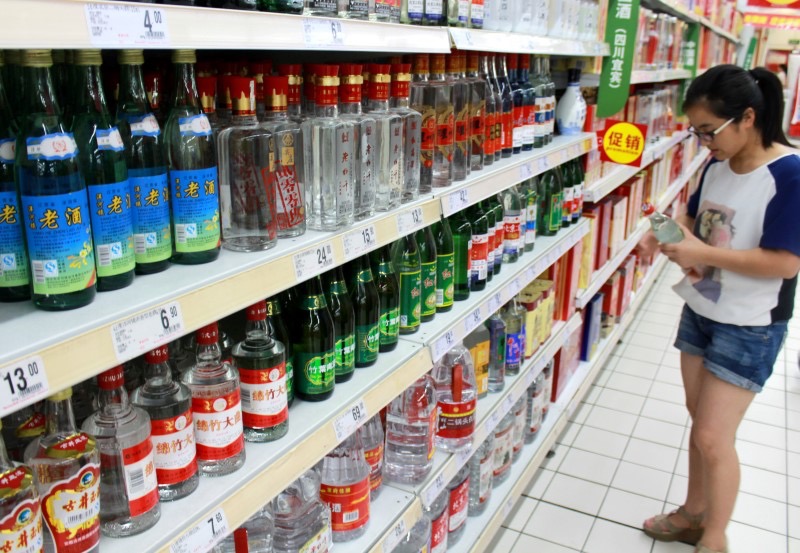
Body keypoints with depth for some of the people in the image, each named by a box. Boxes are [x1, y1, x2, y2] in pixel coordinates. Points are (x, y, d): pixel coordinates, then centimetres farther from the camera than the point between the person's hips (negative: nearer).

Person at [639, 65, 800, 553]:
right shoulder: (717, 167, 2)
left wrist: (705, 254, -27)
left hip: (749, 328, -7)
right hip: (700, 311, 7)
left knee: (713, 437, 0)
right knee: (700, 420, 18)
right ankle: (694, 513, 37)